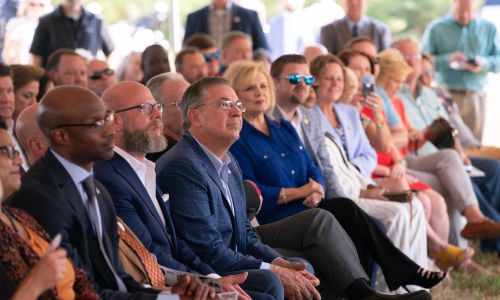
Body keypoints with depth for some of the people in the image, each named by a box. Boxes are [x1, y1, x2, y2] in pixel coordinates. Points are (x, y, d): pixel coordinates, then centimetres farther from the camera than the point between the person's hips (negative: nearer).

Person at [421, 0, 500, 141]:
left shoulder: (489, 28, 12)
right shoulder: (436, 28, 5)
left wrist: (484, 63, -13)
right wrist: (447, 60, -16)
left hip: (476, 96, 2)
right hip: (446, 96, -2)